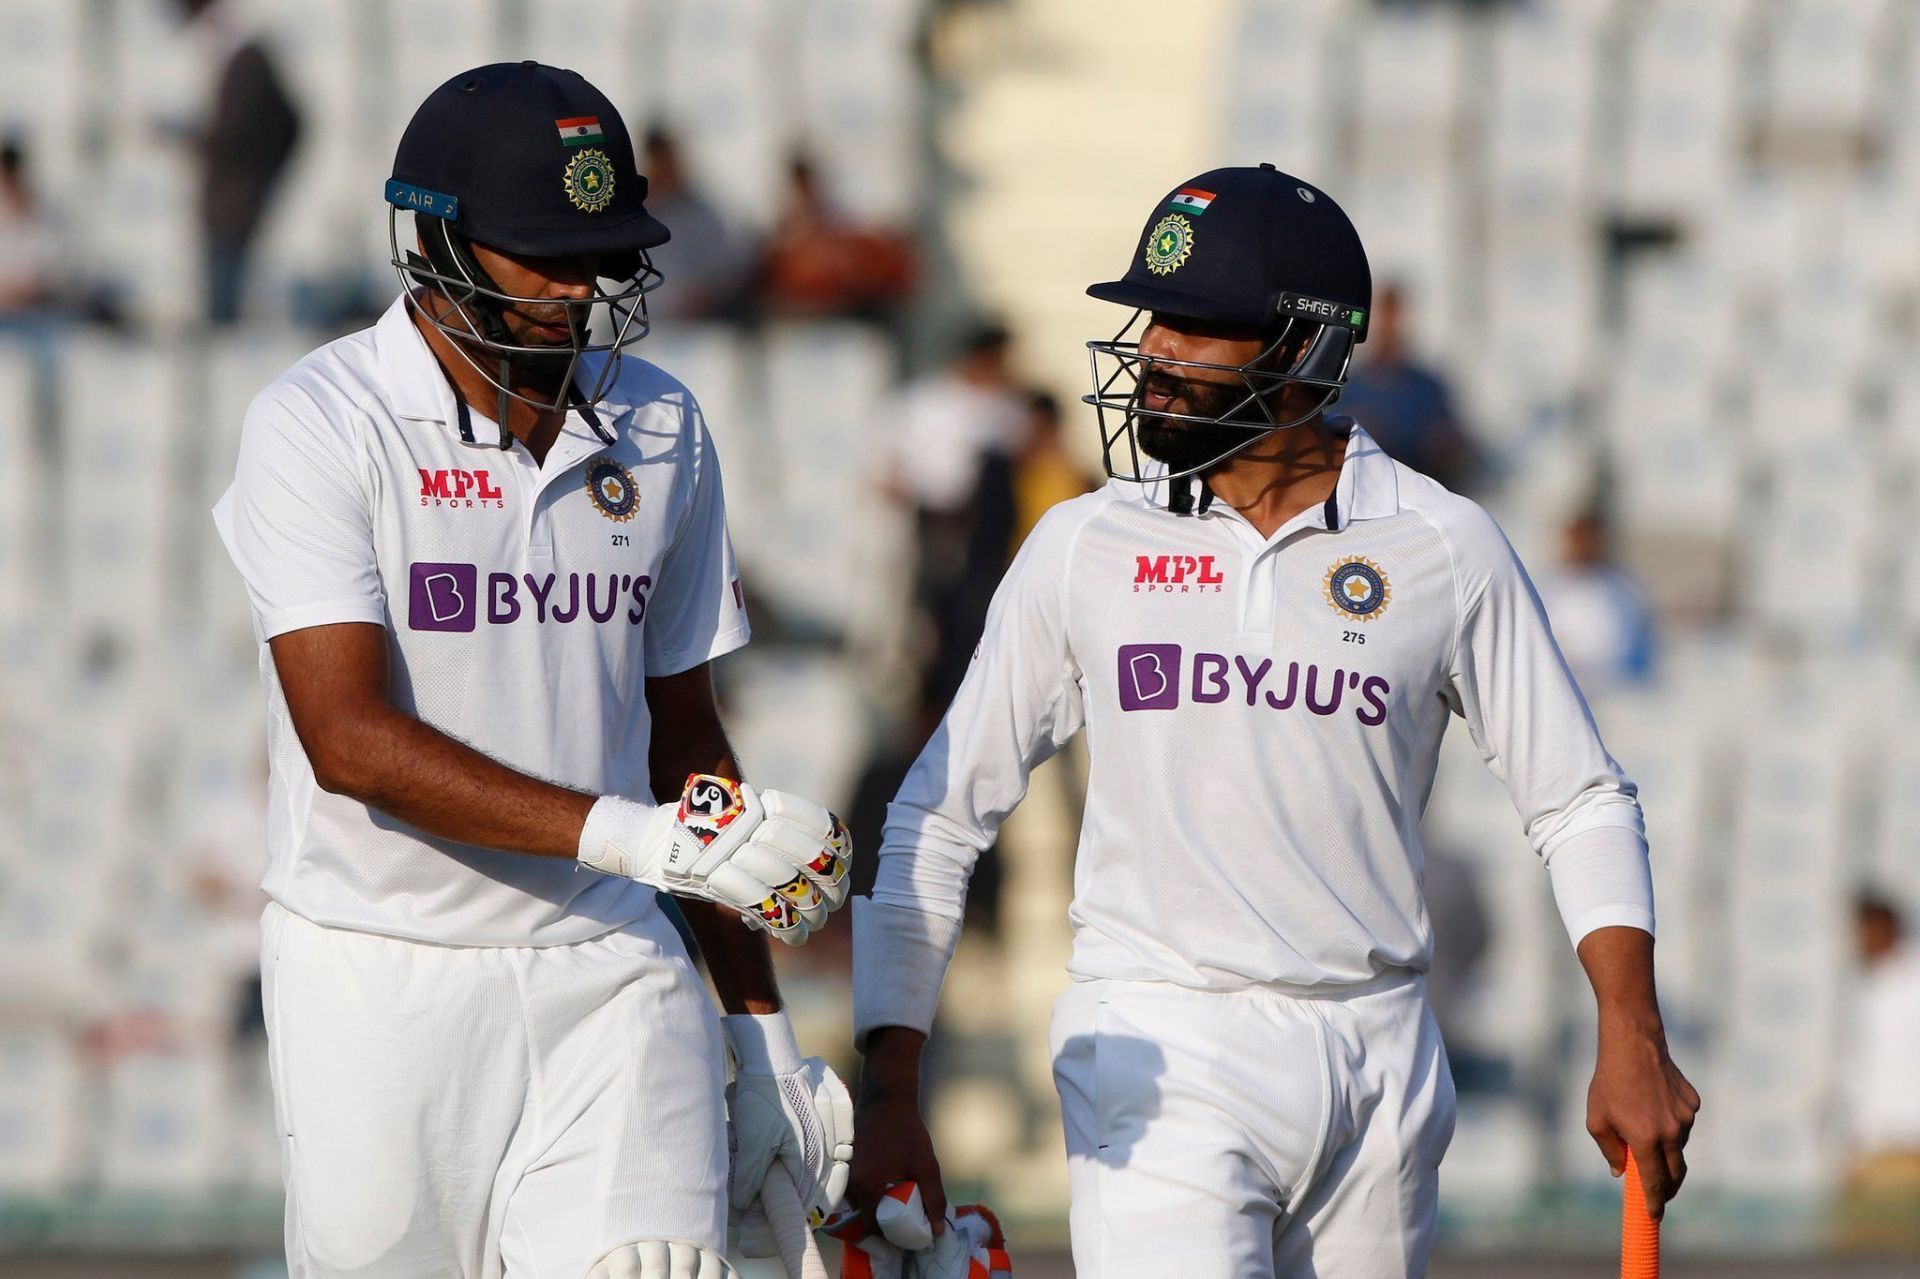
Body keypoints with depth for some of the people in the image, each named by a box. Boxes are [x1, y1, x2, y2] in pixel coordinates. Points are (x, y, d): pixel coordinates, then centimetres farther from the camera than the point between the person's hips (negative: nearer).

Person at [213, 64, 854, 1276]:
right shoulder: (321, 429, -8)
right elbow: (353, 741, -19)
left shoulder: (661, 432, 9)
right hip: (385, 984, -3)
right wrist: (629, 834, -28)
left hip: (609, 981, 4)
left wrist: (760, 1027, 15)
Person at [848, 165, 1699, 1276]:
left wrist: (1632, 1041, -5)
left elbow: (1581, 802, 8)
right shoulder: (1085, 549, 4)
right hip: (1163, 1054, -1)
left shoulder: (1444, 549, 3)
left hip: (1379, 1060, 1)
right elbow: (942, 816, 9)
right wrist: (889, 1092, 1)